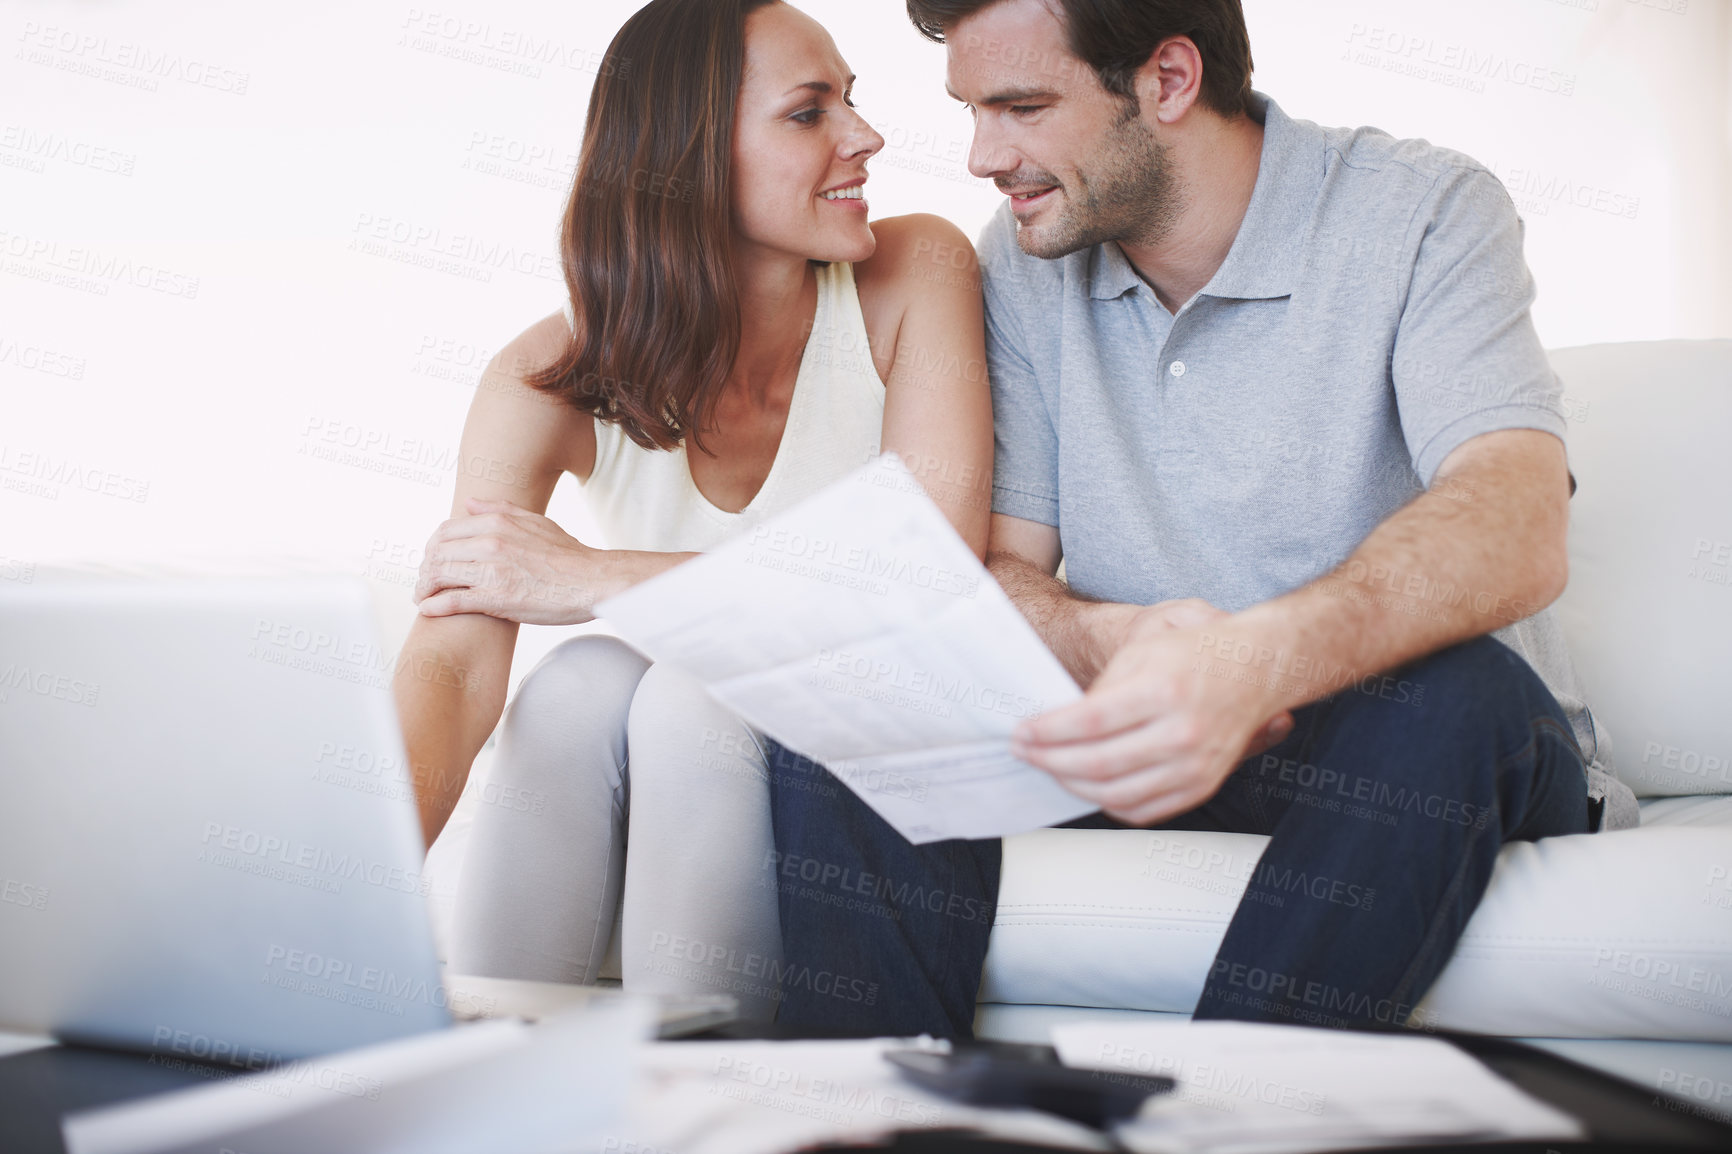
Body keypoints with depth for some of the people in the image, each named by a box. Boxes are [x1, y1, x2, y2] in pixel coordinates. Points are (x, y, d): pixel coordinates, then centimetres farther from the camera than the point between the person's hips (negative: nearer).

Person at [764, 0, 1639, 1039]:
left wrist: (1255, 663, -47)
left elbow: (1519, 532, -27)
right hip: (1150, 731, 3)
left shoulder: (1424, 212, -10)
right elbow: (1001, 572, -1)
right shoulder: (1023, 263, 5)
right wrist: (1106, 640, -27)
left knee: (1451, 691, -37)